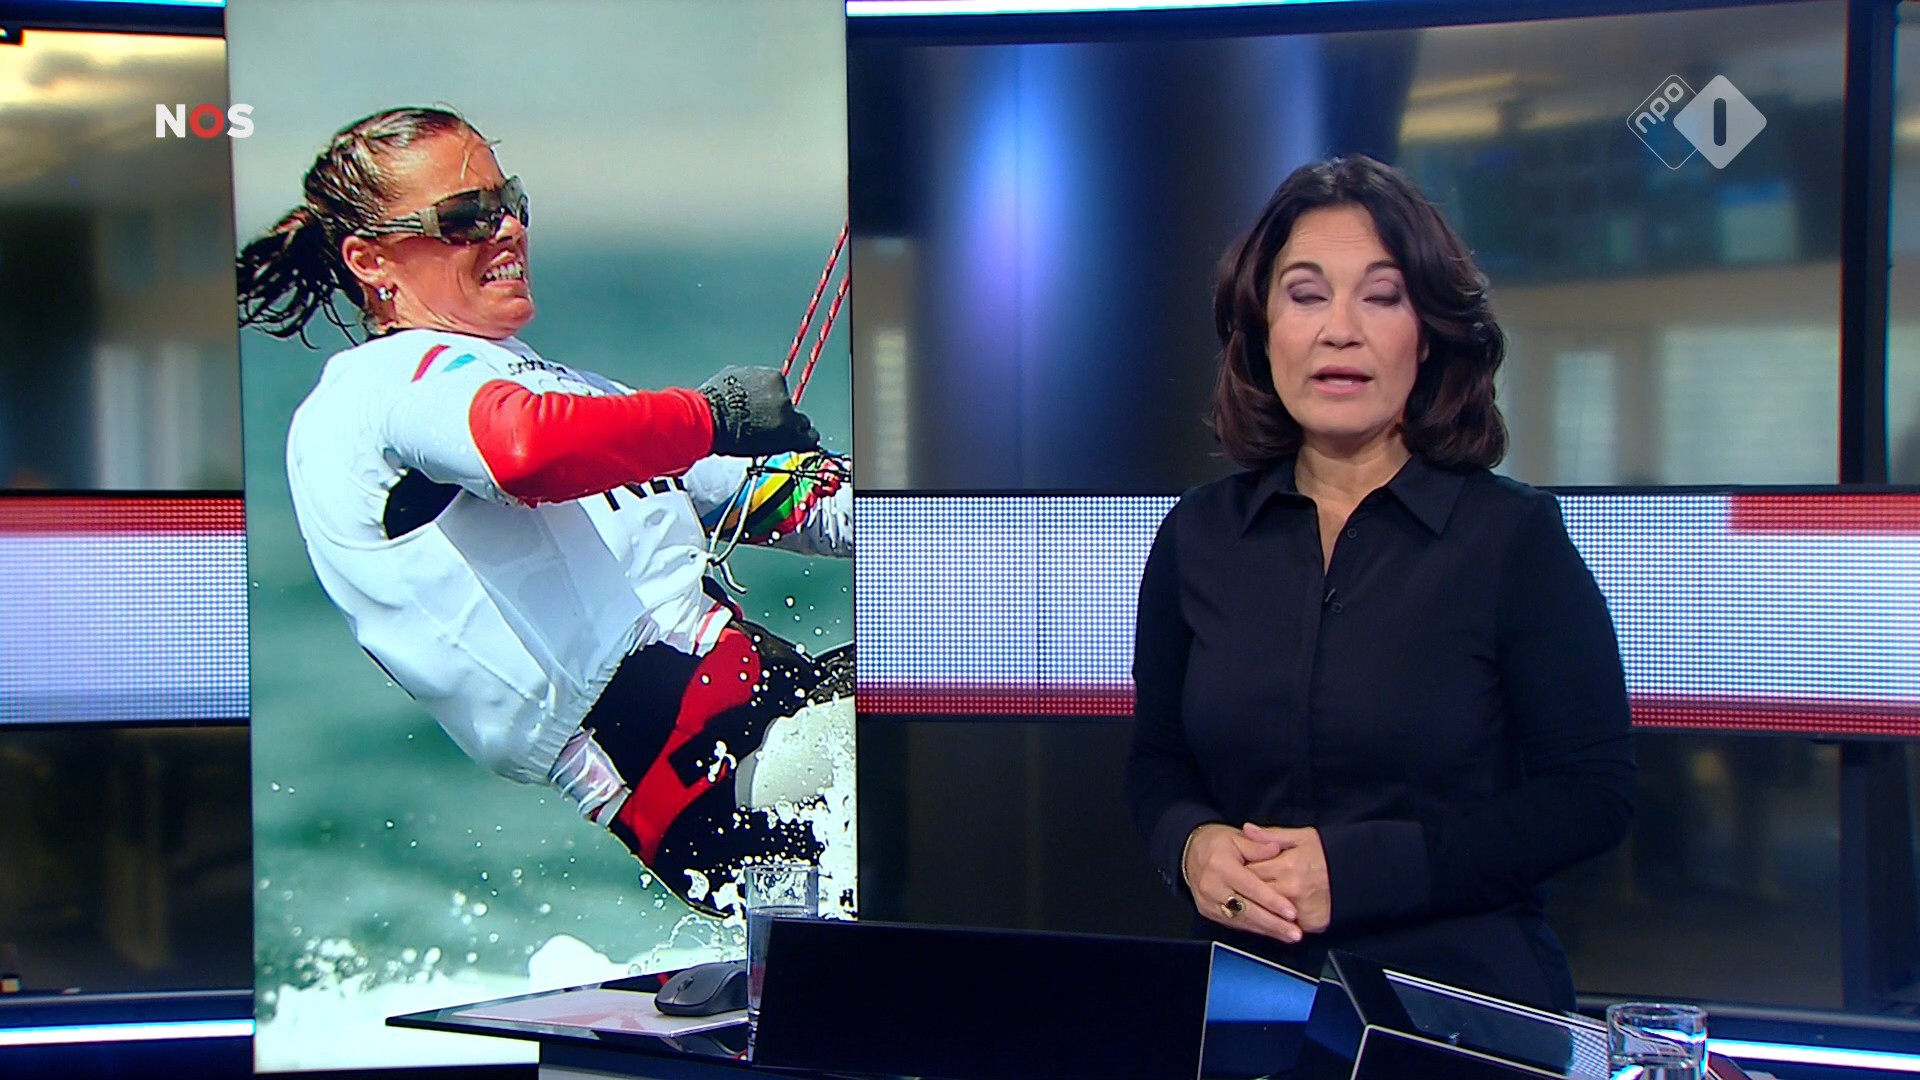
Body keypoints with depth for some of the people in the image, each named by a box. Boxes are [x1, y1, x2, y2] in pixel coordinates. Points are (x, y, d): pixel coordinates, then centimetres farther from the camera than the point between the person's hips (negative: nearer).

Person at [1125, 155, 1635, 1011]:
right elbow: (1157, 759, 18)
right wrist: (1192, 845, -6)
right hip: (1249, 999, 3)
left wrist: (1358, 868, -13)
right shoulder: (1198, 535, 8)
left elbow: (1592, 793, -4)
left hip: (1466, 1002, -2)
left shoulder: (1513, 534, -1)